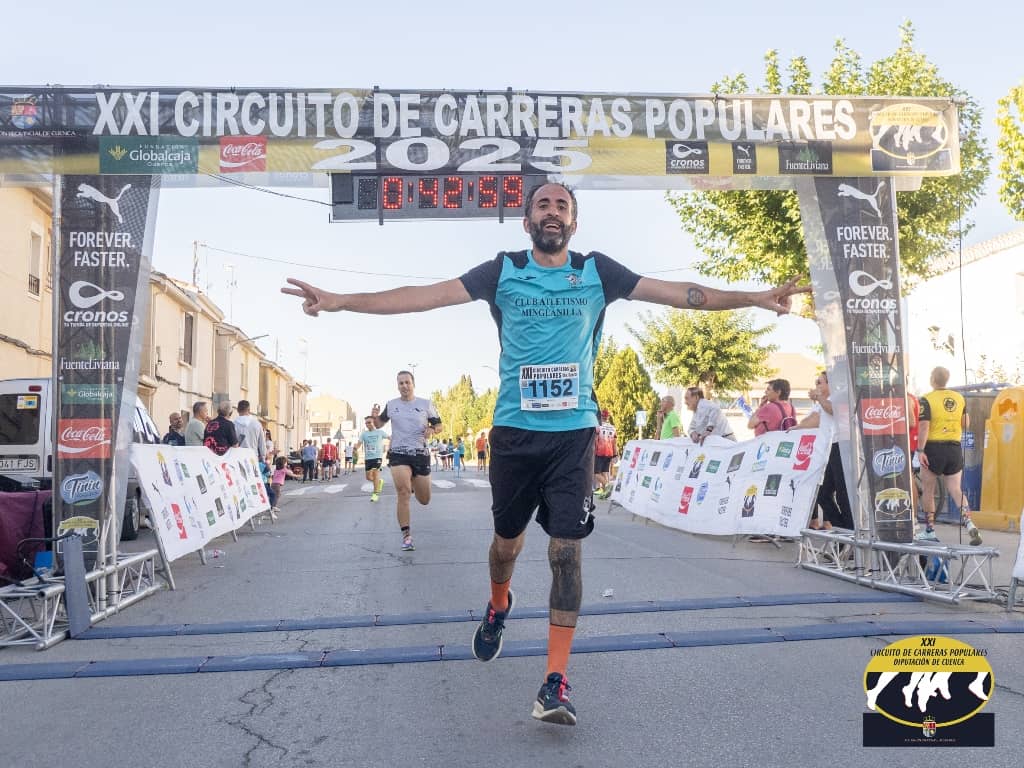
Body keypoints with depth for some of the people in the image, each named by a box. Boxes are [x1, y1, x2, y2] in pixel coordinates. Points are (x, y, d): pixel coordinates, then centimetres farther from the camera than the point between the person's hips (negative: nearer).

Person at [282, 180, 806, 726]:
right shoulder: (503, 271, 3)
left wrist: (756, 298, -3)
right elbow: (426, 295, -3)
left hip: (573, 432, 0)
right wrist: (339, 301, -10)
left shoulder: (597, 271, 5)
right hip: (514, 430, 1)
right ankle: (498, 607, 48)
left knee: (566, 549, -5)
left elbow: (677, 293, 3)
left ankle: (556, 684, 0)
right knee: (507, 540, 14)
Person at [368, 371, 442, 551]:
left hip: (420, 454, 1)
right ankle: (406, 536, -13)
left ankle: (413, 484, 46)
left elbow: (438, 425, 9)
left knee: (424, 501, 9)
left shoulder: (425, 404, 2)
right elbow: (380, 424, 18)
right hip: (398, 454, -1)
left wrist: (432, 430, -14)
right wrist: (375, 417, -5)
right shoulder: (391, 404, 6)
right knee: (403, 493, -21)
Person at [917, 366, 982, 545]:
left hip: (934, 448, -5)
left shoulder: (927, 399, -10)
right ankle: (970, 524, -11)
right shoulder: (959, 398, 6)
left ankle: (929, 530, 13)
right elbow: (966, 424, 10)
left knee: (927, 491, 8)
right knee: (956, 490, 8)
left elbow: (924, 427, -16)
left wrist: (920, 451, -16)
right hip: (955, 449, 5)